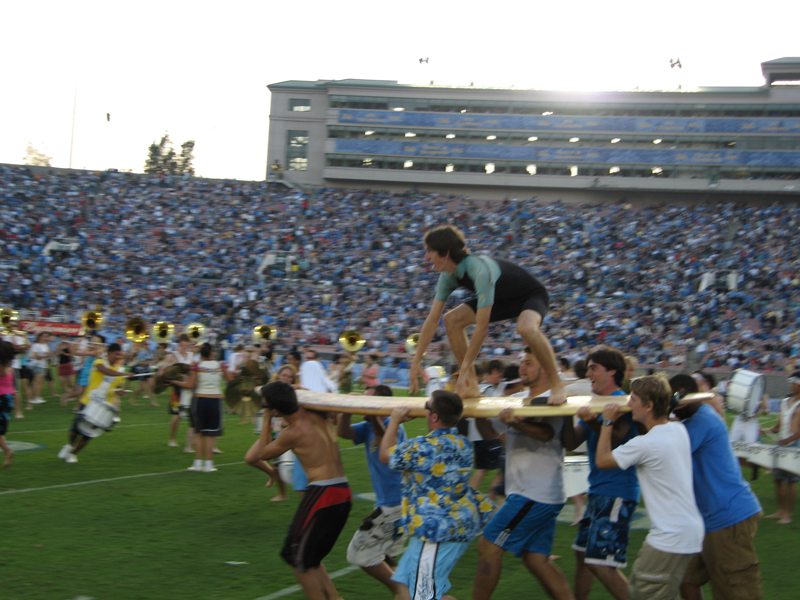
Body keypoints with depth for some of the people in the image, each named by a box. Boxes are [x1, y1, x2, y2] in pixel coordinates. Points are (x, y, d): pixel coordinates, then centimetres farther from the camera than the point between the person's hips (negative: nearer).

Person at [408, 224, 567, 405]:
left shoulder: (480, 270, -37)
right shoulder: (448, 276, -11)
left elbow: (482, 327, -36)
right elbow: (433, 319, -5)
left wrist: (465, 368, -32)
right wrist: (416, 362, -6)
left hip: (532, 296, -8)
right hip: (504, 300, 8)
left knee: (526, 328, -41)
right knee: (452, 320, -6)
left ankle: (558, 386, -23)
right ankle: (471, 387, 0)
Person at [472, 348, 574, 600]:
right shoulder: (517, 400, 14)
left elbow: (546, 433, -30)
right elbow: (490, 433, 14)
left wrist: (516, 423, -46)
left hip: (534, 494, -9)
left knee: (489, 547, -6)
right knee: (536, 558, 8)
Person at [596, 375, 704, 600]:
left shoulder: (645, 444, -20)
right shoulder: (680, 430, 4)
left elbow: (602, 460, -6)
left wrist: (607, 423, 2)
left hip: (670, 538, -9)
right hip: (693, 530, 9)